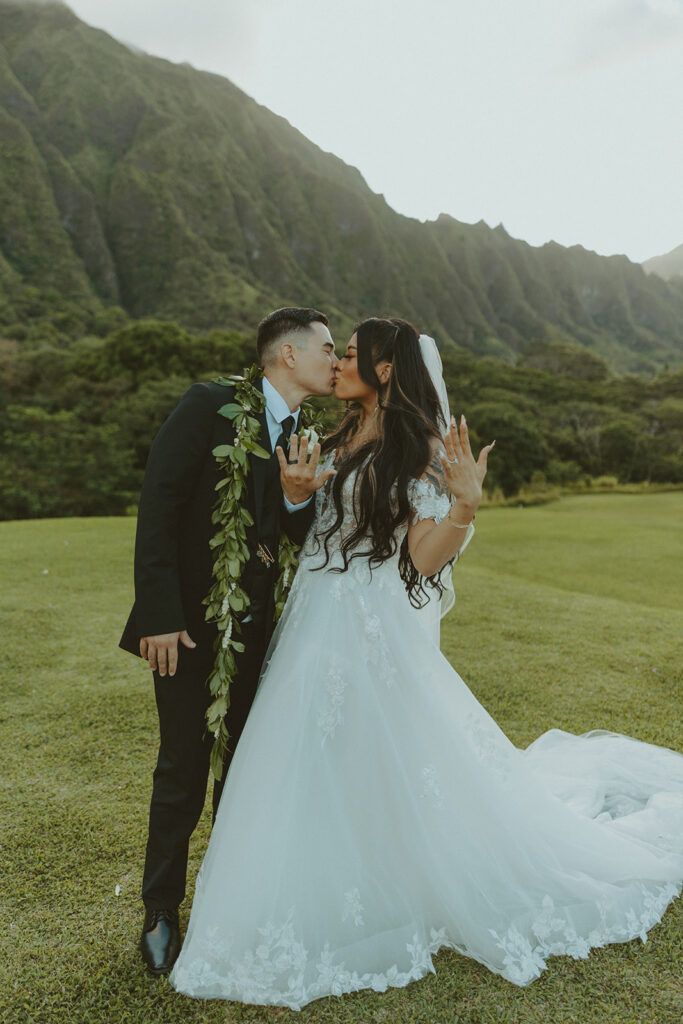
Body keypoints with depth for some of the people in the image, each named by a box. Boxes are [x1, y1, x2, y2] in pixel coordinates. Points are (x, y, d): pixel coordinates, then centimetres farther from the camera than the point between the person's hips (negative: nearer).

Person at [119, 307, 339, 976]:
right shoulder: (209, 407, -9)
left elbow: (309, 540, 6)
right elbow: (157, 508, -15)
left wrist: (300, 493, -15)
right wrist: (161, 616, -19)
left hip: (258, 633, 6)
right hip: (190, 631, -5)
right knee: (182, 775, 7)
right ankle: (161, 910, 30)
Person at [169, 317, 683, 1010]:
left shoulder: (421, 450, -8)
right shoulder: (337, 443, 12)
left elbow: (425, 559, -14)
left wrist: (465, 504, -30)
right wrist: (294, 490, -1)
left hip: (371, 634, -7)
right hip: (310, 627, 7)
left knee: (385, 777, 4)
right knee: (310, 783, 17)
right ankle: (320, 913, 40)